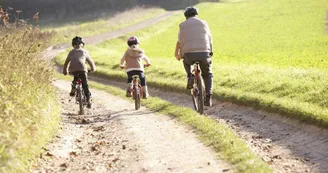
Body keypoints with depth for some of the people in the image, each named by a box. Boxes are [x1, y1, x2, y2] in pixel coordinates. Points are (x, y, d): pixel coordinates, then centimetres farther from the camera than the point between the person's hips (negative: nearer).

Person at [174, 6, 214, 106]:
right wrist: (210, 51, 38)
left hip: (189, 54, 0)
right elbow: (210, 40, 21)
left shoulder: (183, 25, 14)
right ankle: (208, 97, 4)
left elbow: (179, 42, 13)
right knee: (207, 75, 20)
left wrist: (177, 54, 29)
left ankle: (190, 77, 11)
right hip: (204, 53, 0)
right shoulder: (203, 23, 17)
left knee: (186, 62, 37)